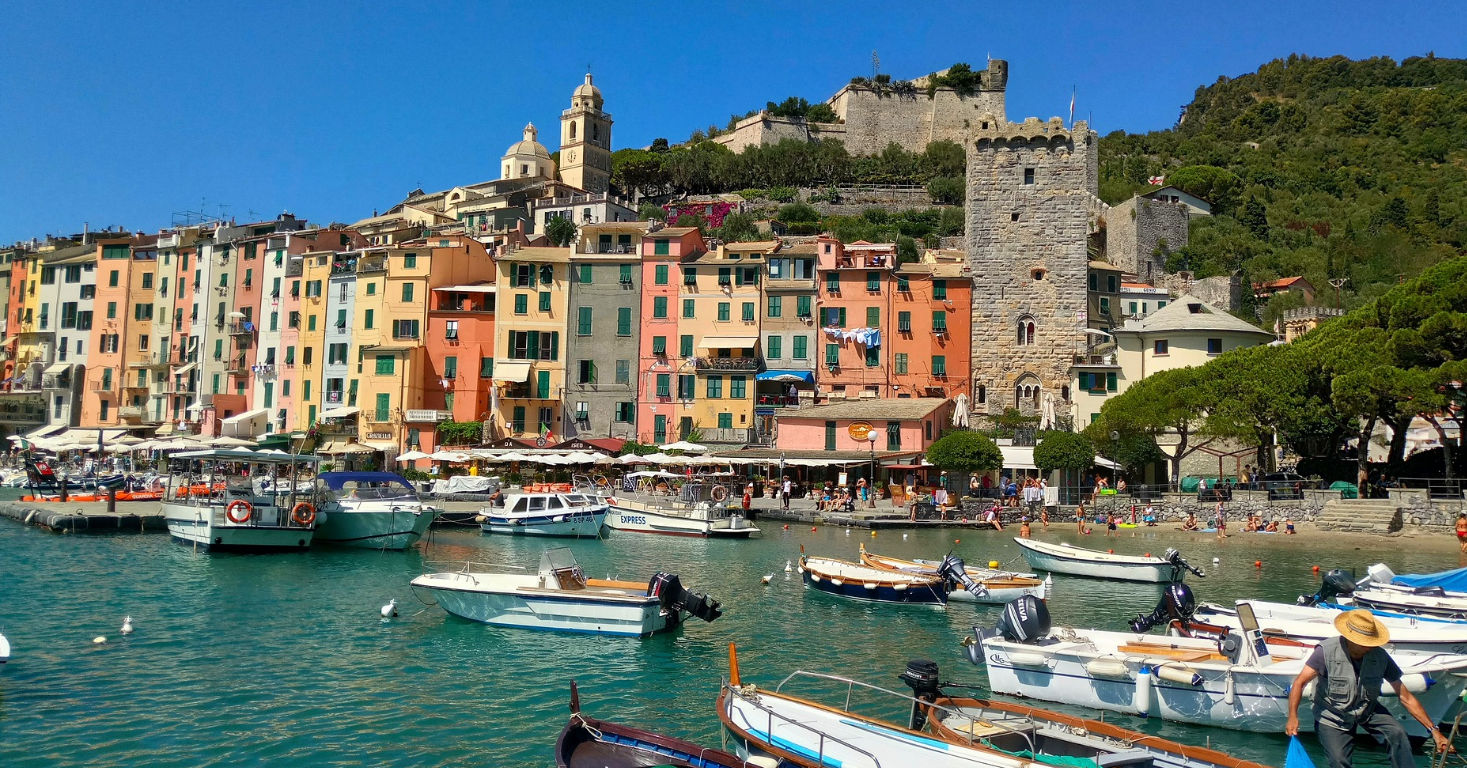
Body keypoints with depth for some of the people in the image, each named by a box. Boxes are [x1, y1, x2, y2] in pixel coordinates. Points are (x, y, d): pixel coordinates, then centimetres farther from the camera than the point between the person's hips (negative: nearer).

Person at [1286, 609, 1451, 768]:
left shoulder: (1380, 656, -16)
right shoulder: (1327, 651, -26)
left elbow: (1405, 697, -8)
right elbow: (1299, 683, -27)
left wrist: (1433, 730, -10)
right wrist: (1293, 717, -39)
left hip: (1367, 709, 3)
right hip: (1332, 716, -3)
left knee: (1397, 734, -21)